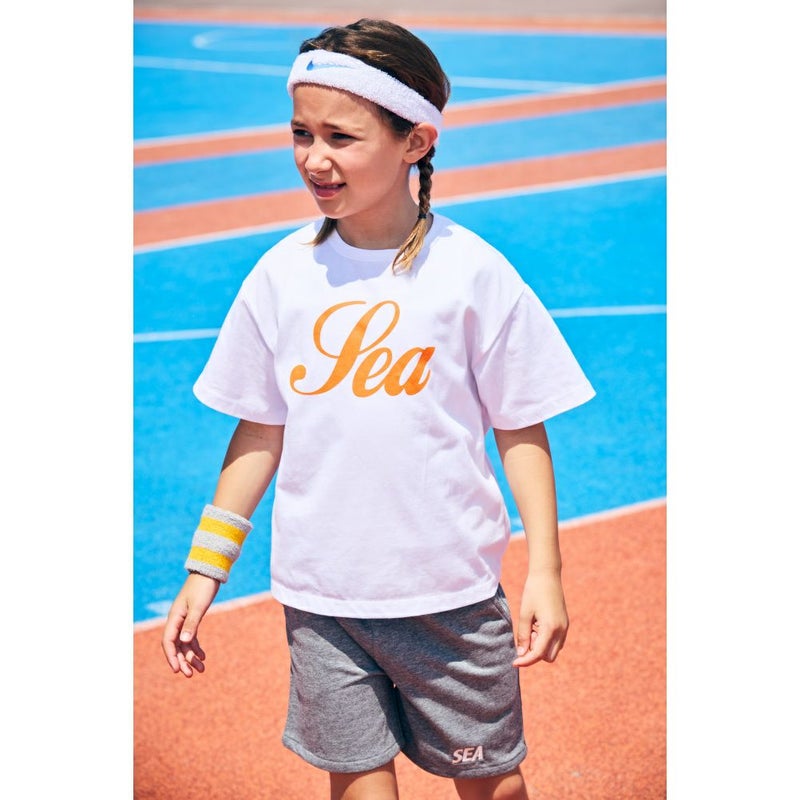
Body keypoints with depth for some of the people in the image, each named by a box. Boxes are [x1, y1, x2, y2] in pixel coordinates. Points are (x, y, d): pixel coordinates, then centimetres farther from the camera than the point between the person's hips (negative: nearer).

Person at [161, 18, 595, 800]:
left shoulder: (474, 273, -9)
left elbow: (521, 431, -4)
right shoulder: (281, 275, 0)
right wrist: (203, 570, 6)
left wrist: (544, 571, -9)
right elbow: (260, 433, 7)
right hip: (319, 590, 2)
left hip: (451, 592, -2)